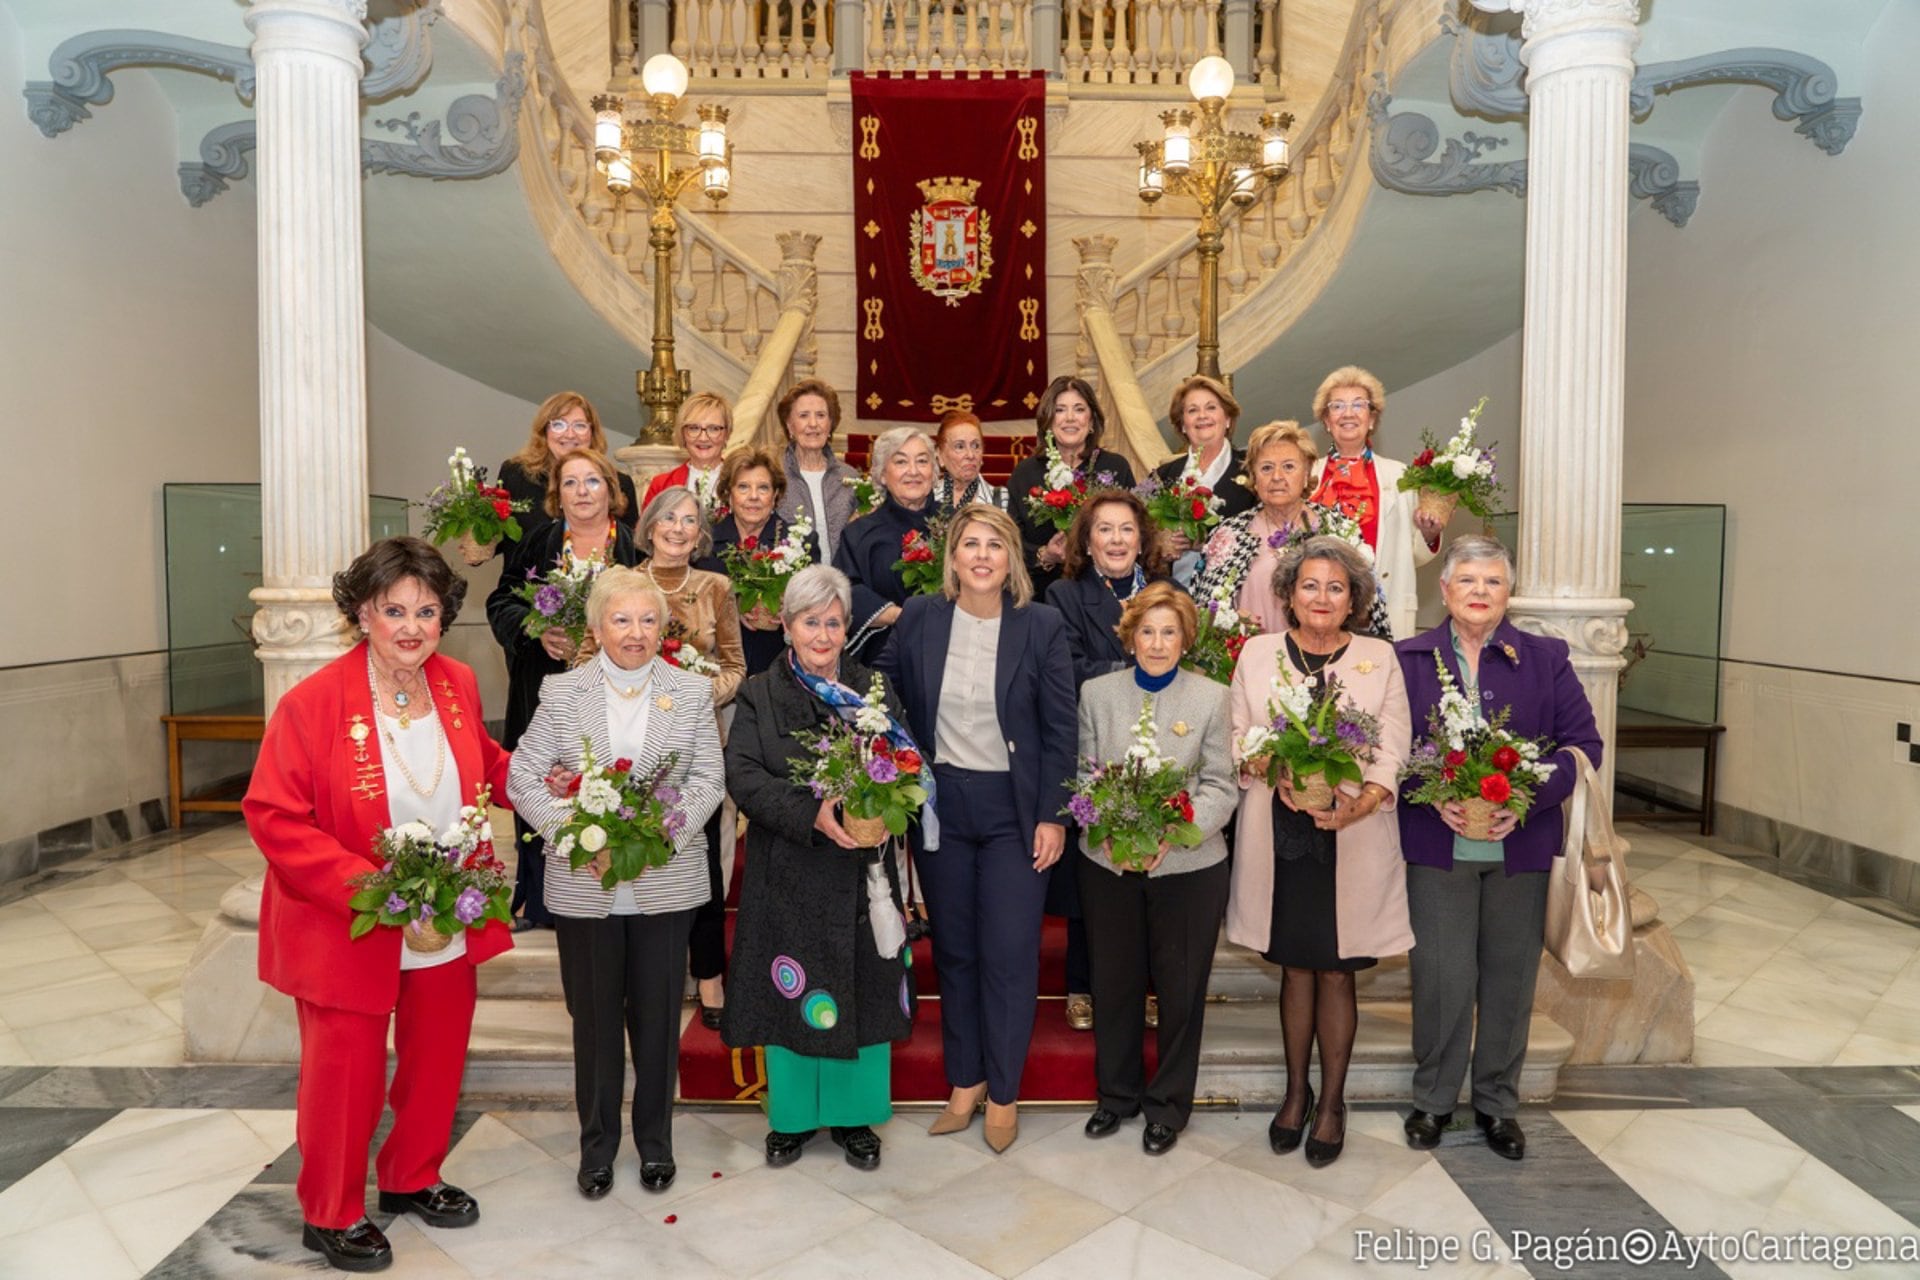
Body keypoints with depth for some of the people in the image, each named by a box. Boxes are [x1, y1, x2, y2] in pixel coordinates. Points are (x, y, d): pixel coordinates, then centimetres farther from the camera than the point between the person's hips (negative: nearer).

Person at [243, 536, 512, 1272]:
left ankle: (411, 1180, 46)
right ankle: (331, 1214, 38)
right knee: (346, 1075, 13)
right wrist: (367, 885, -25)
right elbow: (272, 816, -18)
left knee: (437, 1060, 20)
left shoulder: (458, 686, -3)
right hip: (348, 929, -5)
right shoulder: (313, 703, -19)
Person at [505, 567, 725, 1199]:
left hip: (666, 883, 0)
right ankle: (596, 1146, 32)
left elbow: (708, 780, -2)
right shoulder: (562, 692, 0)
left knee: (658, 1018, 12)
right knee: (594, 1018, 13)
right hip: (583, 885, 0)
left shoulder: (693, 692, 1)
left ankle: (655, 1142, 31)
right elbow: (523, 778, -2)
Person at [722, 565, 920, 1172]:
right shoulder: (760, 696, 2)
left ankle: (853, 1114, 26)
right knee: (791, 991, 8)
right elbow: (743, 775, -10)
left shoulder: (874, 690, 7)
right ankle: (793, 1114, 27)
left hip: (861, 870, 1)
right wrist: (811, 813, -23)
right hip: (788, 873, -1)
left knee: (864, 988, 8)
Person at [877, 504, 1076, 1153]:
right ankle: (965, 1080, 29)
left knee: (1009, 953, 2)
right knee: (953, 949, 12)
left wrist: (1052, 816, -7)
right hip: (940, 802, 2)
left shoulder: (1041, 626, -6)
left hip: (1014, 808, -2)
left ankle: (1003, 1091, 20)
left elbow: (1059, 729, -4)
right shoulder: (918, 618, -2)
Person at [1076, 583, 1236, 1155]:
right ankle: (1116, 1092, 34)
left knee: (1181, 988, 9)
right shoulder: (1097, 693, 3)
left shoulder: (1211, 698, -2)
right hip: (1108, 863, 2)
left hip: (1188, 866, -1)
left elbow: (1220, 785, -4)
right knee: (1114, 981, 13)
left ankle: (1168, 1104, 28)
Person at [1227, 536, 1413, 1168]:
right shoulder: (1258, 653, 5)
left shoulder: (1380, 658, 3)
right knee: (1295, 967, 11)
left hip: (1353, 837, -1)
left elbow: (1392, 753, -2)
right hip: (1279, 832, 1)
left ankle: (1332, 1102, 22)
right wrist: (1278, 780, -16)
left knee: (1337, 971, 6)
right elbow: (1239, 741, 3)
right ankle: (1296, 1092, 28)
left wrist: (1357, 806, -18)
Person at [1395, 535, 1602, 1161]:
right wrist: (1436, 799, -16)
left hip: (1521, 845, 1)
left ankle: (1497, 1102, 30)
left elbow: (1584, 743, 0)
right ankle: (1433, 1098, 24)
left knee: (1510, 976, 11)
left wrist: (1528, 801, -14)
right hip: (1437, 845, -1)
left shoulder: (1546, 659, 4)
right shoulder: (1409, 660, 2)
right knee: (1441, 975, 3)